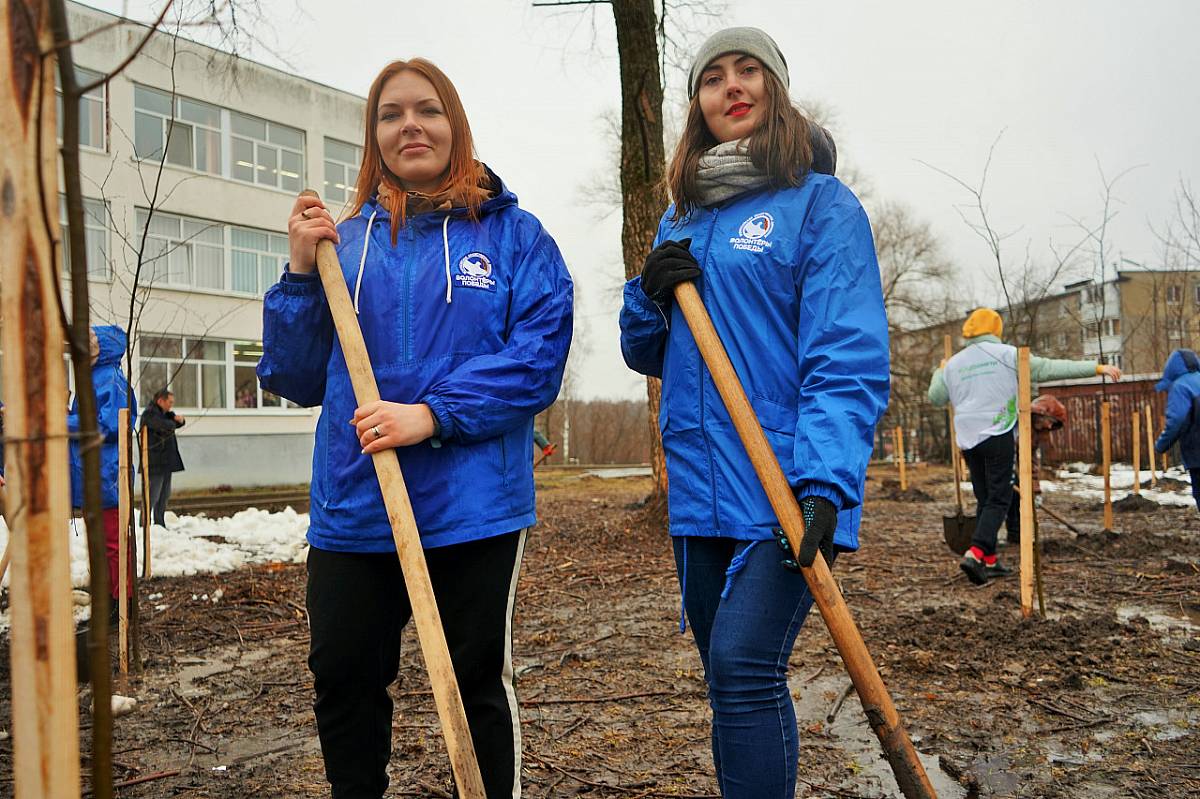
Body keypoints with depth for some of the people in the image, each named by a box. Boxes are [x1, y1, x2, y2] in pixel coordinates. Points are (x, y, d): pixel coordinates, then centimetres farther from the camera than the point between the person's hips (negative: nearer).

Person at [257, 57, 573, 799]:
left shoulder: (513, 233, 1)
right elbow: (298, 379, 8)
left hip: (472, 508, -3)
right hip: (351, 509, 3)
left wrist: (433, 413, -20)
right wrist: (302, 274, -5)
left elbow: (538, 357, -10)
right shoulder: (344, 242, 9)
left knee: (479, 683, 11)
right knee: (342, 682, 13)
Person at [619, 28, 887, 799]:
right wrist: (650, 294, -4)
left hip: (785, 487, -6)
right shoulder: (681, 220, 16)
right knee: (731, 679, 15)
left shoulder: (821, 202, -3)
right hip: (699, 490, 6)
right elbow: (647, 354, 18)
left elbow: (850, 356, -13)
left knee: (744, 668, -15)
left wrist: (826, 485, -25)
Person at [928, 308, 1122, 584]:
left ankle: (989, 561, 14)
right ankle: (976, 554, -18)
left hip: (968, 440, 5)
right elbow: (1049, 368, -4)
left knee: (985, 500, 13)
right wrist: (1096, 367, 0)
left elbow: (936, 398, 21)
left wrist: (939, 372, 40)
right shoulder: (1005, 354, -1)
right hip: (997, 437, -5)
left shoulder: (953, 363, 11)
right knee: (999, 500, -2)